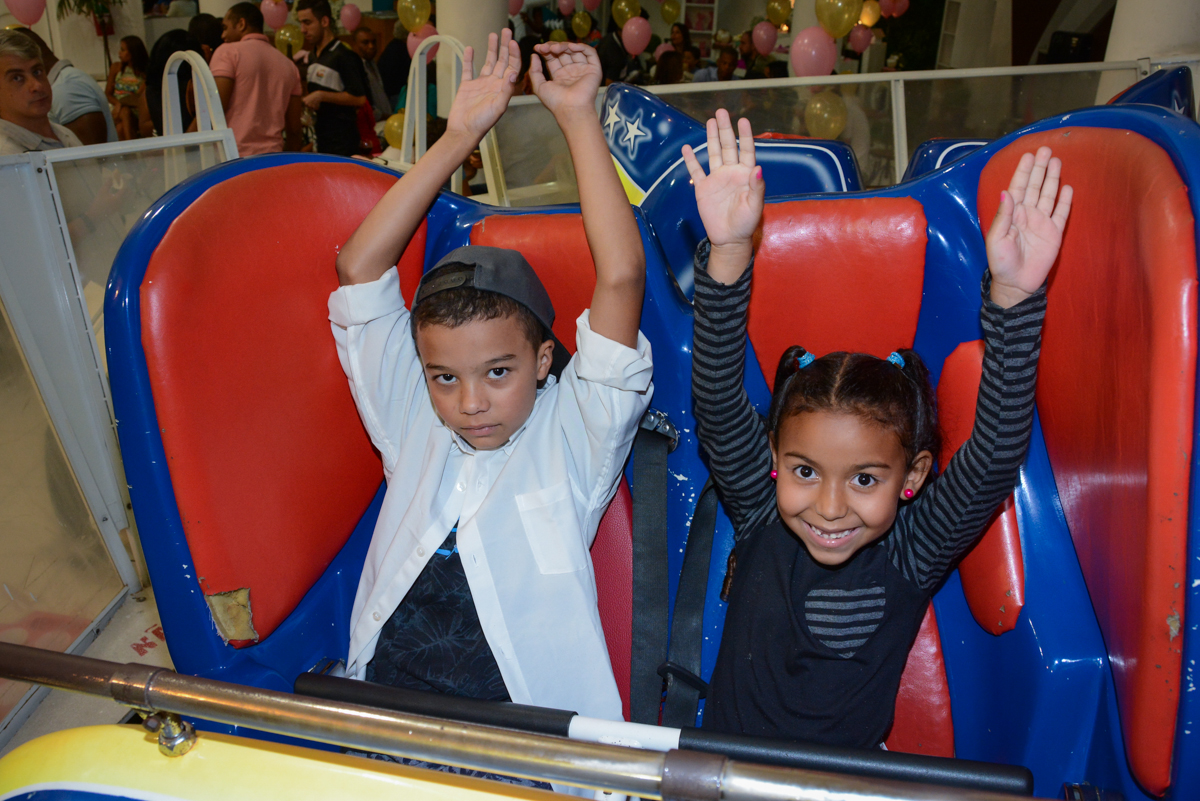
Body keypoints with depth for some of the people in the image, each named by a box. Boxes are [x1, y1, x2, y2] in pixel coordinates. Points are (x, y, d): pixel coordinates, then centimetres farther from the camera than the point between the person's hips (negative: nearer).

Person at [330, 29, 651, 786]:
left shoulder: (571, 435, -1)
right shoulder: (414, 426, 7)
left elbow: (621, 279, -12)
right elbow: (360, 267, 4)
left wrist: (579, 115, -5)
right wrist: (460, 134, 5)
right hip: (383, 716, 3)